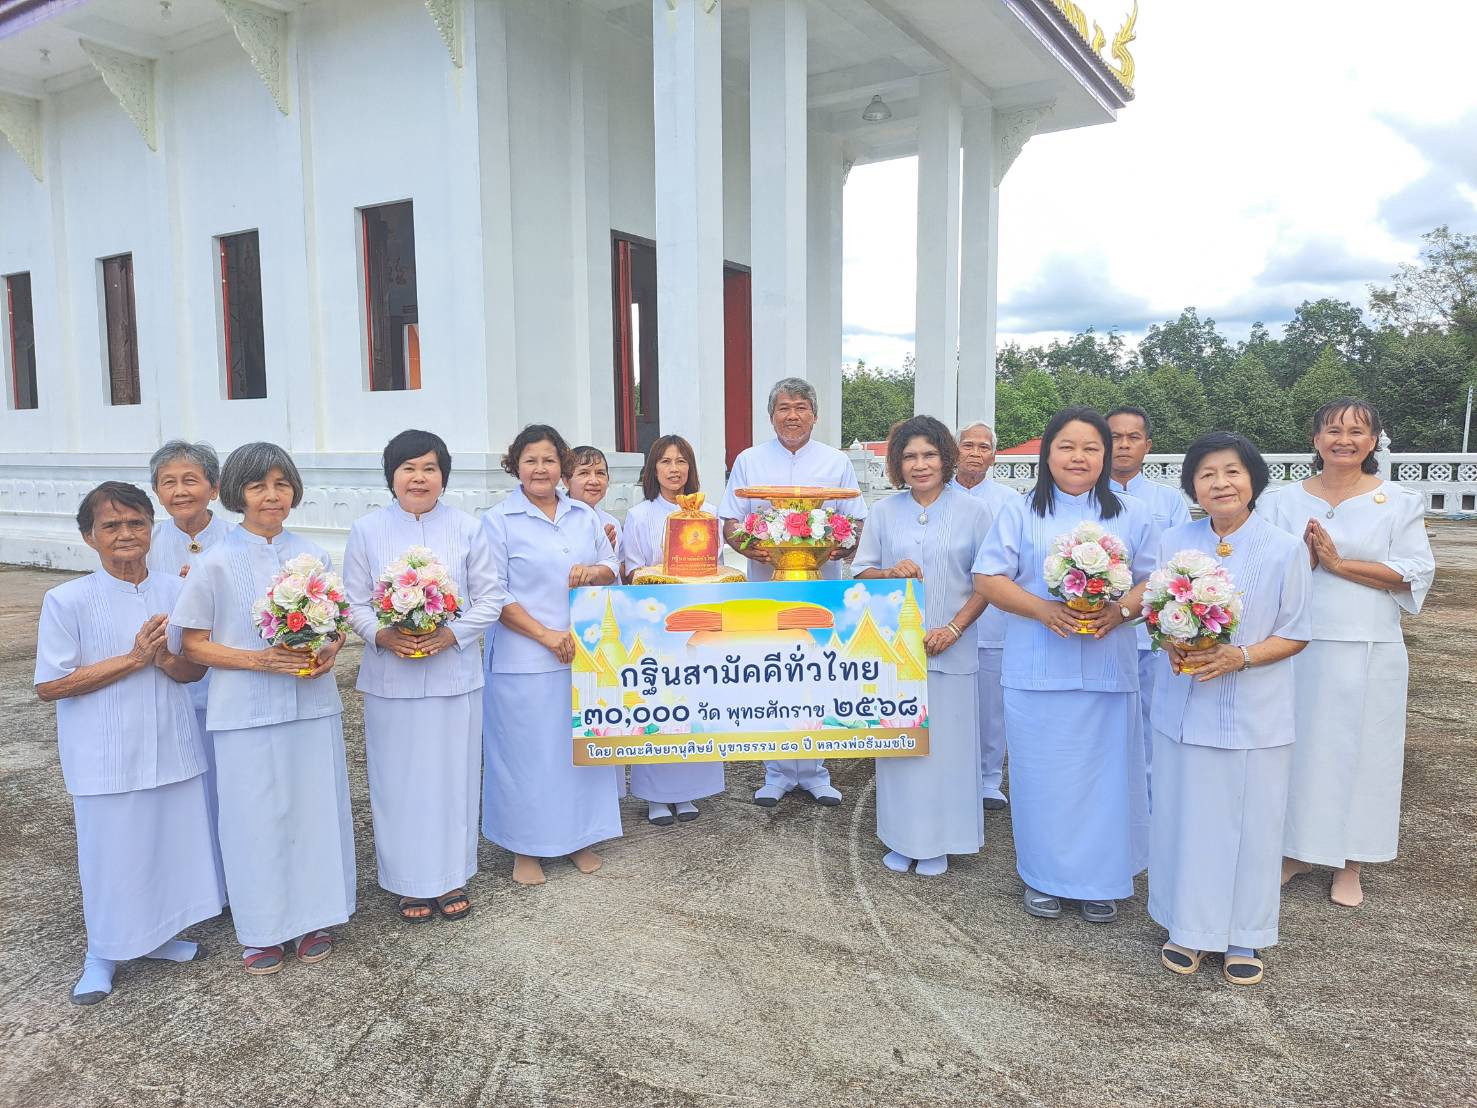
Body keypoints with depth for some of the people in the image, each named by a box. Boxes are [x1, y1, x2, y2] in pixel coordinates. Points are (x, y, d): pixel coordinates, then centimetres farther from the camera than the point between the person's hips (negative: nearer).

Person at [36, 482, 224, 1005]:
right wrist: (133, 659, -17)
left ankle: (156, 935, 37)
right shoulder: (68, 600, -10)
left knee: (171, 839, 14)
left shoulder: (175, 591, 0)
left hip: (172, 746, 4)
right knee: (111, 849, 8)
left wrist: (166, 660, -18)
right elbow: (50, 684, -11)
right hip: (107, 756, -3)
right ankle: (102, 953, 30)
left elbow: (194, 670, 5)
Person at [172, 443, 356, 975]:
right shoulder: (216, 564, -7)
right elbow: (194, 645, -4)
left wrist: (329, 652, -10)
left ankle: (313, 917, 28)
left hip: (313, 705, 3)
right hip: (248, 711, -2)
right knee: (256, 816, 6)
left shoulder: (314, 556, 2)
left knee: (315, 808, 10)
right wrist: (259, 660, -18)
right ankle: (262, 928, 25)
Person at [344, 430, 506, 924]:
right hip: (391, 677, 0)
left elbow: (489, 599, 2)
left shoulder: (467, 529, 1)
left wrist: (450, 634, -13)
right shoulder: (367, 531, 1)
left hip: (454, 674, 0)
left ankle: (451, 876, 25)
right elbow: (353, 603, 3)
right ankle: (409, 882, 23)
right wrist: (382, 635, -16)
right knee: (399, 779, 7)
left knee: (452, 775, 9)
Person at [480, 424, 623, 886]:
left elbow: (613, 570, 15)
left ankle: (578, 836, 27)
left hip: (584, 653, 4)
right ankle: (525, 847, 18)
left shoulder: (584, 515, 10)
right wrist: (546, 635, -16)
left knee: (581, 744, 11)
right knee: (527, 750, 2)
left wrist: (594, 571, -9)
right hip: (524, 659, -4)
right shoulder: (498, 521, -4)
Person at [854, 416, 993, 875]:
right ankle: (901, 838, 21)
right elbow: (861, 572, 9)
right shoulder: (884, 513, 7)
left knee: (945, 742, 3)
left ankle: (939, 841, 18)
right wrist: (890, 573, -12)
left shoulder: (973, 511, 0)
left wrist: (954, 628, -11)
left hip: (949, 649, -2)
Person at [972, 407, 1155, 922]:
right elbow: (988, 578, -1)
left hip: (1108, 671, 1)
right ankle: (1045, 877, 22)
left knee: (1105, 773, 5)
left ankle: (1101, 879, 22)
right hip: (1037, 671, -1)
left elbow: (1152, 581, 8)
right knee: (1043, 774, 6)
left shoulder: (1132, 516, 9)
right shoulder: (1019, 513, 4)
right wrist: (1043, 609, -16)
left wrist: (1120, 610, -13)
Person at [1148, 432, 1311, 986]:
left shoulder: (1283, 549, -6)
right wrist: (1172, 646, -12)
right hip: (1184, 706, 2)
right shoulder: (1173, 542, 0)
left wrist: (1239, 657, -18)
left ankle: (1243, 936, 25)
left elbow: (1294, 634, -2)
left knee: (1250, 821, 7)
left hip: (1254, 712, -1)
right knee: (1184, 815, 9)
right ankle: (1189, 927, 26)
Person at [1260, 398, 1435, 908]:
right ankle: (1298, 850, 23)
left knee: (1358, 748, 6)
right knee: (1297, 745, 7)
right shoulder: (1283, 500, 6)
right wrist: (1303, 558, -17)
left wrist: (1338, 563, -14)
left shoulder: (1398, 503, 3)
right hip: (1295, 649, 1)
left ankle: (1350, 865, 20)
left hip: (1367, 652, -1)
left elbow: (1414, 573, -6)